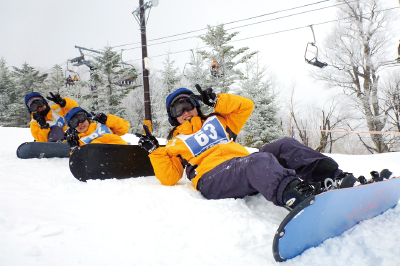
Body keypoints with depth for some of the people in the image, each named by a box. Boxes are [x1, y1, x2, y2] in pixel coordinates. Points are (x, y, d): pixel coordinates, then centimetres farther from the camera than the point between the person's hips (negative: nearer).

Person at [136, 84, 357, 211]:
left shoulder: (216, 121, 34)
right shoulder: (175, 143, 27)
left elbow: (245, 106, 30)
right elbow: (169, 177, 16)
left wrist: (216, 101, 21)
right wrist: (154, 151, 5)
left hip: (244, 164, 6)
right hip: (213, 177, -5)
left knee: (285, 146, -19)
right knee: (260, 161, -39)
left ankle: (334, 179, -32)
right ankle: (295, 196, -67)